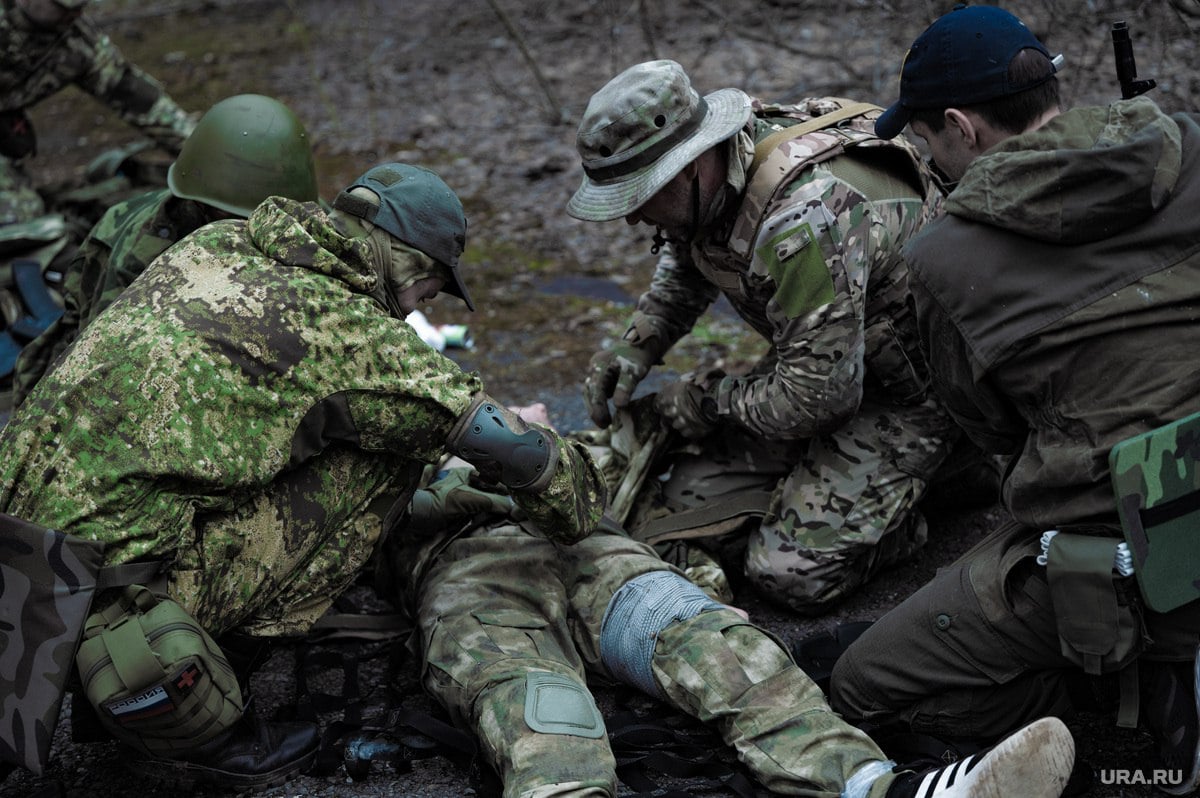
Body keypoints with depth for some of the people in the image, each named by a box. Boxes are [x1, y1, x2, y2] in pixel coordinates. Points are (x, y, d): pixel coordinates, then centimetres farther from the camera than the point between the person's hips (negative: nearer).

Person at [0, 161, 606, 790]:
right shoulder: (347, 327, -10)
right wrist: (574, 519, 15)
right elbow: (509, 444, -8)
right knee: (384, 456, -3)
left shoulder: (215, 240, 12)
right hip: (109, 584, -8)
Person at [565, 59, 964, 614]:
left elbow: (820, 396, -32)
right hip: (817, 360, 8)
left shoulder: (803, 219, -36)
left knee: (794, 576, -17)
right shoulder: (712, 175, -9)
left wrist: (709, 401, -15)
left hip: (903, 389, -8)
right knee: (690, 499, -1)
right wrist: (639, 344, 0)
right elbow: (684, 260, 16)